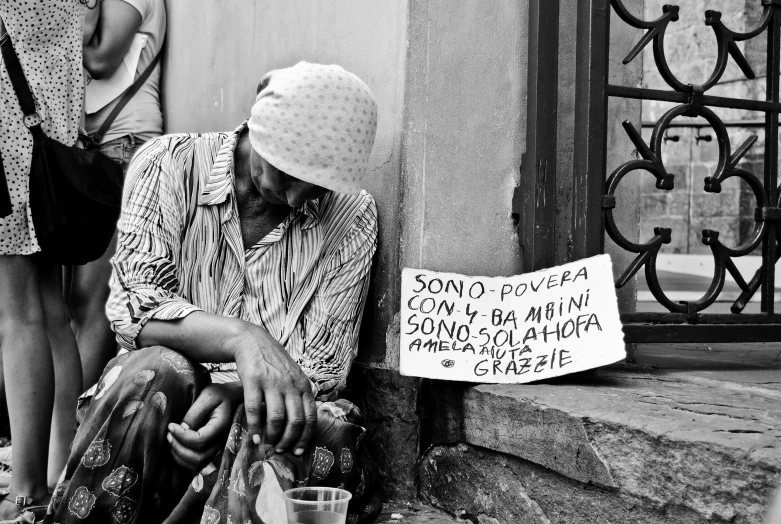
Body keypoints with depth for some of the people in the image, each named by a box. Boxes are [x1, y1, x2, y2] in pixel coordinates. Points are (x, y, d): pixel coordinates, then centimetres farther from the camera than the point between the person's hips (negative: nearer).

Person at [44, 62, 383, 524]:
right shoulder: (170, 165, -3)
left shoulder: (353, 218, -2)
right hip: (161, 403, 0)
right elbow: (133, 306, -15)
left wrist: (234, 396, -23)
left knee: (330, 430, -32)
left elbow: (322, 371, -4)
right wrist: (241, 337, -33)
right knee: (154, 372, -34)